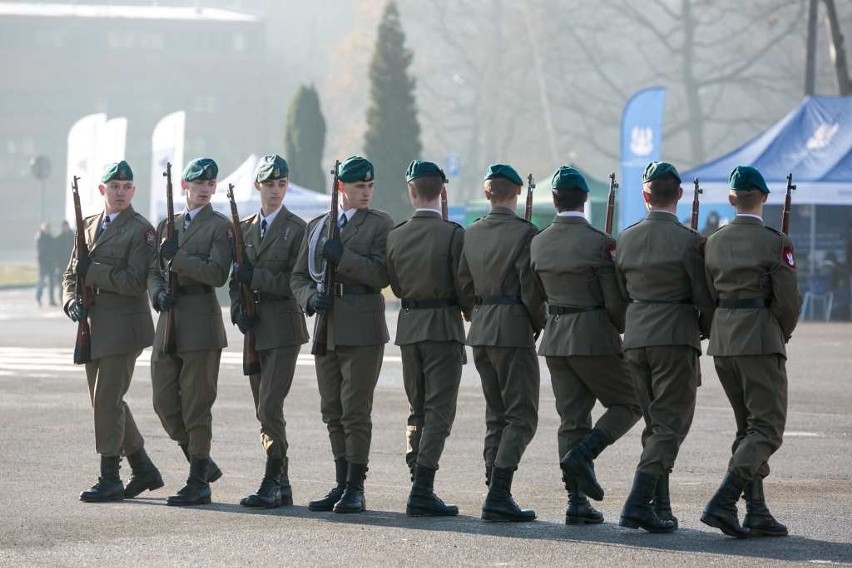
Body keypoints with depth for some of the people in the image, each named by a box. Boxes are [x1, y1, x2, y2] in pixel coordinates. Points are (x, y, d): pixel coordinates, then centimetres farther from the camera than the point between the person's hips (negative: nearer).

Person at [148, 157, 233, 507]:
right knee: (164, 403, 6)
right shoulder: (166, 226, 16)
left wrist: (177, 259, -19)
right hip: (168, 321, 6)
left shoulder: (220, 227, -2)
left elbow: (218, 274, -13)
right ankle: (203, 465, 21)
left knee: (196, 406, -4)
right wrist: (158, 293, -6)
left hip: (200, 323, -6)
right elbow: (153, 271, 15)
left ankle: (198, 484, 1)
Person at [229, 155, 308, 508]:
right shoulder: (244, 228, 14)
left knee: (270, 408, -14)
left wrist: (255, 277, -17)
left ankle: (272, 485, -11)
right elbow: (236, 279, 16)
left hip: (284, 329, -6)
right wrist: (238, 310, -3)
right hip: (255, 329, 6)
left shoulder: (297, 229, -3)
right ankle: (281, 484, 13)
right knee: (264, 411, 7)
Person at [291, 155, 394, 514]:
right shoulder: (317, 227, 15)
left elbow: (382, 275, -10)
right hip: (327, 329, 5)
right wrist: (311, 298, -6)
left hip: (362, 332, -5)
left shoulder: (380, 224, 1)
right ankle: (342, 485, 15)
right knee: (333, 413, 8)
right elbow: (299, 277, 15)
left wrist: (343, 258, -19)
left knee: (356, 411, -6)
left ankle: (355, 489, -2)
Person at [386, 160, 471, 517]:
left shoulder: (396, 236, 2)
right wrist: (471, 311, 9)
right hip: (443, 327, -5)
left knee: (417, 410, 14)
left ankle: (420, 486, 12)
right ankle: (422, 492, -10)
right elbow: (464, 286, -11)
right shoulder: (453, 234, -12)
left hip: (408, 327, 5)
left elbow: (396, 286, 9)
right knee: (439, 410, -3)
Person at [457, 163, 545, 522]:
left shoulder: (472, 234, 7)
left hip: (480, 330, 7)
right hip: (513, 330, -7)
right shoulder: (524, 233, -12)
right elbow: (531, 289, -15)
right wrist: (539, 324, 1)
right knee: (522, 416, -4)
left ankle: (497, 497, 12)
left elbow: (464, 285, 9)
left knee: (496, 416, 13)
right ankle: (498, 496, -14)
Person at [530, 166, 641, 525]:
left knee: (572, 419, 9)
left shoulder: (538, 243, 3)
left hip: (555, 340, 6)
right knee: (630, 404, 10)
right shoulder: (598, 242, -14)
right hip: (594, 337, -6)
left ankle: (577, 502, 5)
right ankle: (582, 454, -10)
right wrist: (626, 332, 6)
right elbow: (615, 301, -13)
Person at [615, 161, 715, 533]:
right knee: (671, 424, -2)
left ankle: (661, 507, 16)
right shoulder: (688, 241, -11)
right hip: (676, 338, -5)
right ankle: (638, 502, -16)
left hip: (635, 338, 5)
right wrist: (706, 329, 13)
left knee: (655, 425, 16)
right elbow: (705, 296, -6)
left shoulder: (626, 239, 4)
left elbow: (622, 292, 11)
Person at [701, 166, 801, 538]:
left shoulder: (714, 243, 6)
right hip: (760, 340, -6)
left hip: (722, 341, 6)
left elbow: (709, 297, 9)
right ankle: (722, 503, -20)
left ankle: (756, 513, 11)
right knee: (767, 429, -3)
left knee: (748, 427, 15)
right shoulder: (776, 243, -10)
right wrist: (781, 336, 9)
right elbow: (789, 301, -10)